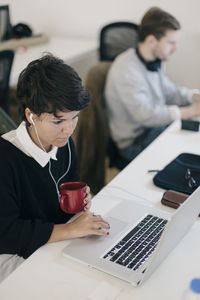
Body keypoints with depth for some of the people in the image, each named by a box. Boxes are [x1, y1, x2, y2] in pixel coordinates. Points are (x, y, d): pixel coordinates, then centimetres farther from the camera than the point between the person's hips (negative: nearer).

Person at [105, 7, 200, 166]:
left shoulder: (154, 61, 7)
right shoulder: (126, 69, -23)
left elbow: (169, 91, 16)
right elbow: (144, 114, -29)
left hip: (156, 126, 9)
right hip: (135, 142, -9)